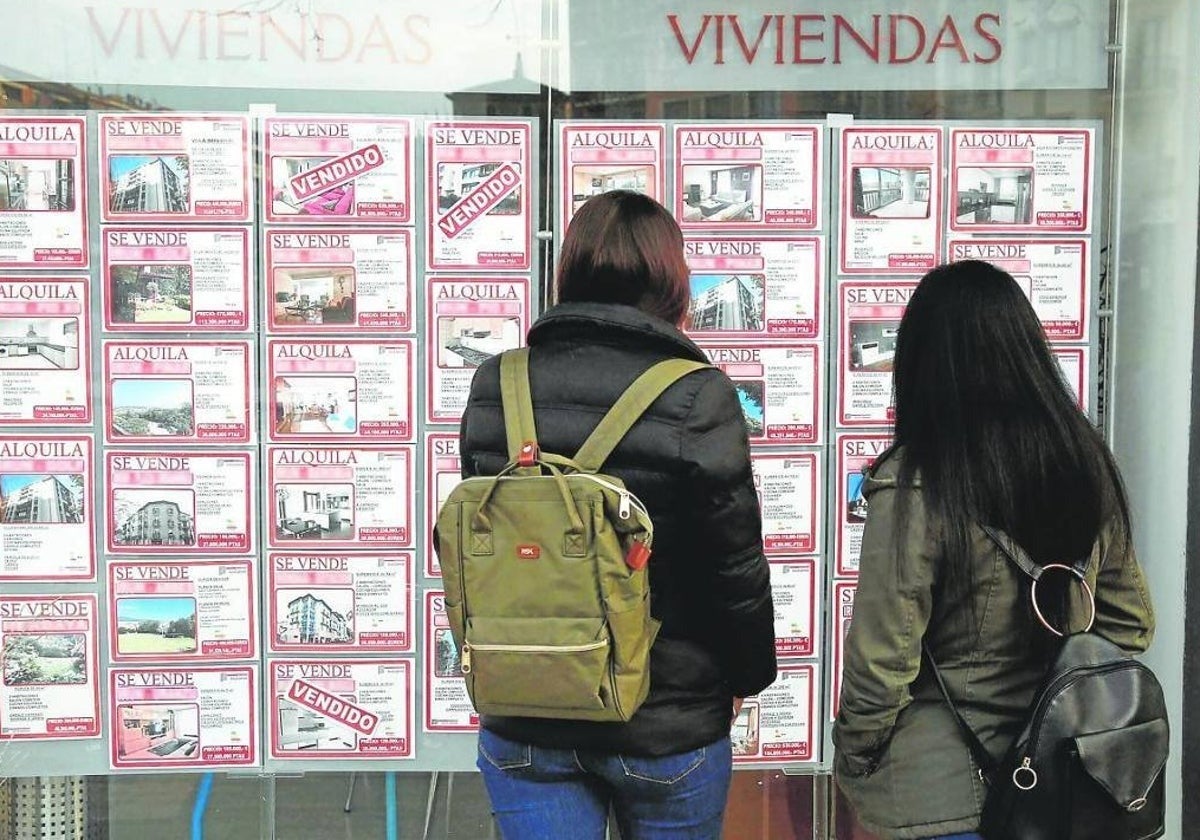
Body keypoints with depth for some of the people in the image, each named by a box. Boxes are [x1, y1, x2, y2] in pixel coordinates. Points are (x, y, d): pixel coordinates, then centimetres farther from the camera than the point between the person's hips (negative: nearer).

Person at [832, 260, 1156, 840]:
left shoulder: (911, 488, -22)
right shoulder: (1087, 463, -4)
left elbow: (882, 658, -18)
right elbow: (1131, 622, 6)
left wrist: (852, 759, -2)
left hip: (940, 791, -6)